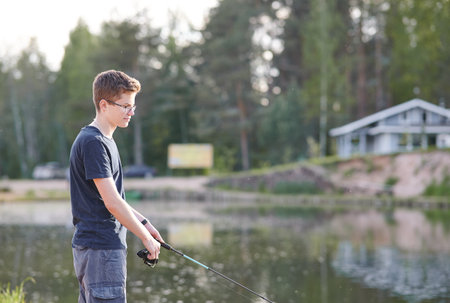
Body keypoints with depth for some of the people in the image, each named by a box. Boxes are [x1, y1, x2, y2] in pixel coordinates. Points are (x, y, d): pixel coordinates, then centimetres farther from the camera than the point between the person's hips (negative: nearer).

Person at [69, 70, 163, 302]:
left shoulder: (104, 141, 16)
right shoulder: (92, 142, -16)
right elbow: (112, 203, -19)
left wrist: (143, 222, 16)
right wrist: (146, 237, -11)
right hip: (100, 248, -10)